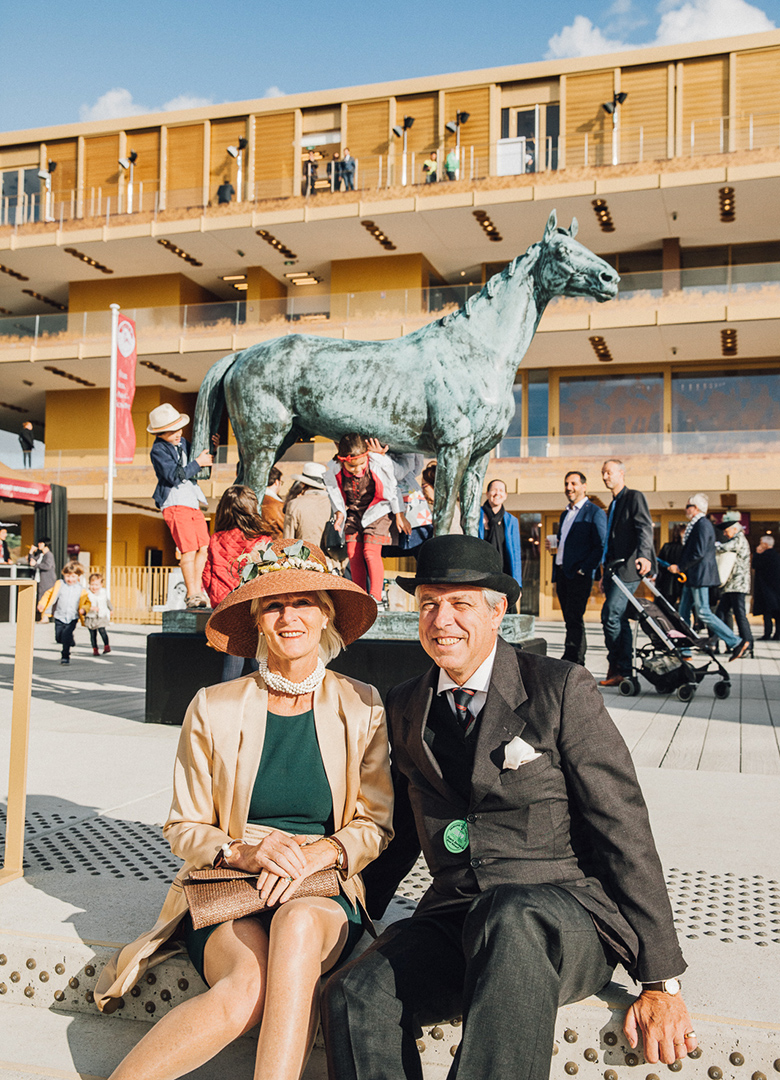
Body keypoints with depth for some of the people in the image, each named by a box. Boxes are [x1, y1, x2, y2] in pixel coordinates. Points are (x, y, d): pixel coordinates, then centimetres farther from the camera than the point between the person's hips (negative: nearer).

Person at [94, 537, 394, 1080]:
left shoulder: (362, 707, 1)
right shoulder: (213, 708, 0)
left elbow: (375, 824, 5)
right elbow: (185, 830, 6)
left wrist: (320, 852, -15)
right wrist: (245, 852, -15)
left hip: (323, 896, 1)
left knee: (297, 925, -36)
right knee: (249, 985, -32)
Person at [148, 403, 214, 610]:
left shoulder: (182, 443, 17)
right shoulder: (158, 450, -7)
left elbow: (203, 459, 28)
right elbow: (174, 476, -18)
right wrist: (198, 462, -13)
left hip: (192, 501, 8)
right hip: (175, 502, -8)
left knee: (204, 547, 4)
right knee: (189, 549, -13)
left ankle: (198, 590, 16)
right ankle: (192, 595, -7)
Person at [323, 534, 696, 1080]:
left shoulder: (564, 690, -4)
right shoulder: (405, 707, 11)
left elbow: (625, 834, -4)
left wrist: (662, 983, -5)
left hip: (567, 919, -3)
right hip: (454, 919, 4)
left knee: (511, 917, -38)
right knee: (354, 998, -26)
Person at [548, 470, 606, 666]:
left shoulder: (595, 512, -3)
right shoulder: (565, 514, 22)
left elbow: (600, 546, -10)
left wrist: (583, 569, -17)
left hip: (579, 575, -8)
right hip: (562, 573, 8)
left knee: (574, 620, -12)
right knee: (571, 620, 9)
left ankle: (570, 662, -12)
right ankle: (578, 664, 14)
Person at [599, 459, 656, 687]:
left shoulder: (634, 497, -2)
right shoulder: (614, 505, 24)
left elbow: (645, 528, -17)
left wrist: (644, 555, -33)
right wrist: (606, 575, 25)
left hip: (628, 568, -9)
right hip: (614, 570, 9)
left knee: (610, 616, -15)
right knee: (619, 620, 8)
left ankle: (617, 668, -6)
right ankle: (623, 671, 11)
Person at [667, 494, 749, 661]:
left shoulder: (703, 524, -14)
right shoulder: (696, 525, 17)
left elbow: (699, 553, -21)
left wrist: (680, 567, -15)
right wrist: (679, 567, 13)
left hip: (700, 576, -10)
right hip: (692, 577, 10)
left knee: (703, 612, -10)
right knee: (683, 613, 10)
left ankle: (736, 642, -7)